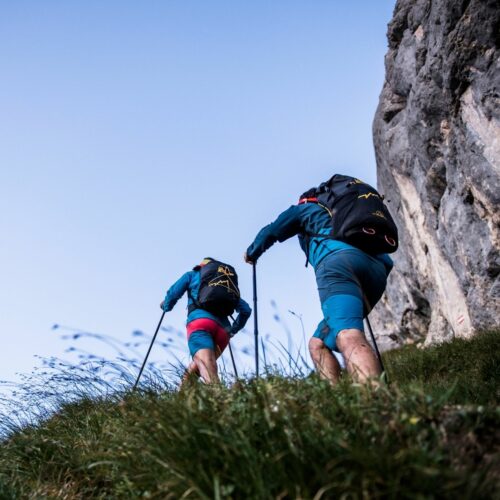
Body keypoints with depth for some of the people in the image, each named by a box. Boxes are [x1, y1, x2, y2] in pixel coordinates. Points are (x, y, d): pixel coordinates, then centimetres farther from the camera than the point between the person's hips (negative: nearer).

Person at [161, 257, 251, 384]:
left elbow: (172, 294, 19)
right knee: (196, 368, 22)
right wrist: (232, 331, 36)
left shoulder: (193, 274, 27)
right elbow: (246, 310, 27)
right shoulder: (229, 276, 35)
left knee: (210, 376, -25)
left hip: (200, 322, -4)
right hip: (223, 329, 4)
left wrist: (166, 306, 40)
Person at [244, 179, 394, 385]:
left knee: (349, 337, -28)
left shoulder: (303, 209, 30)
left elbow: (270, 232, 36)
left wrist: (251, 252, 55)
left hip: (337, 262, -6)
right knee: (318, 343, 12)